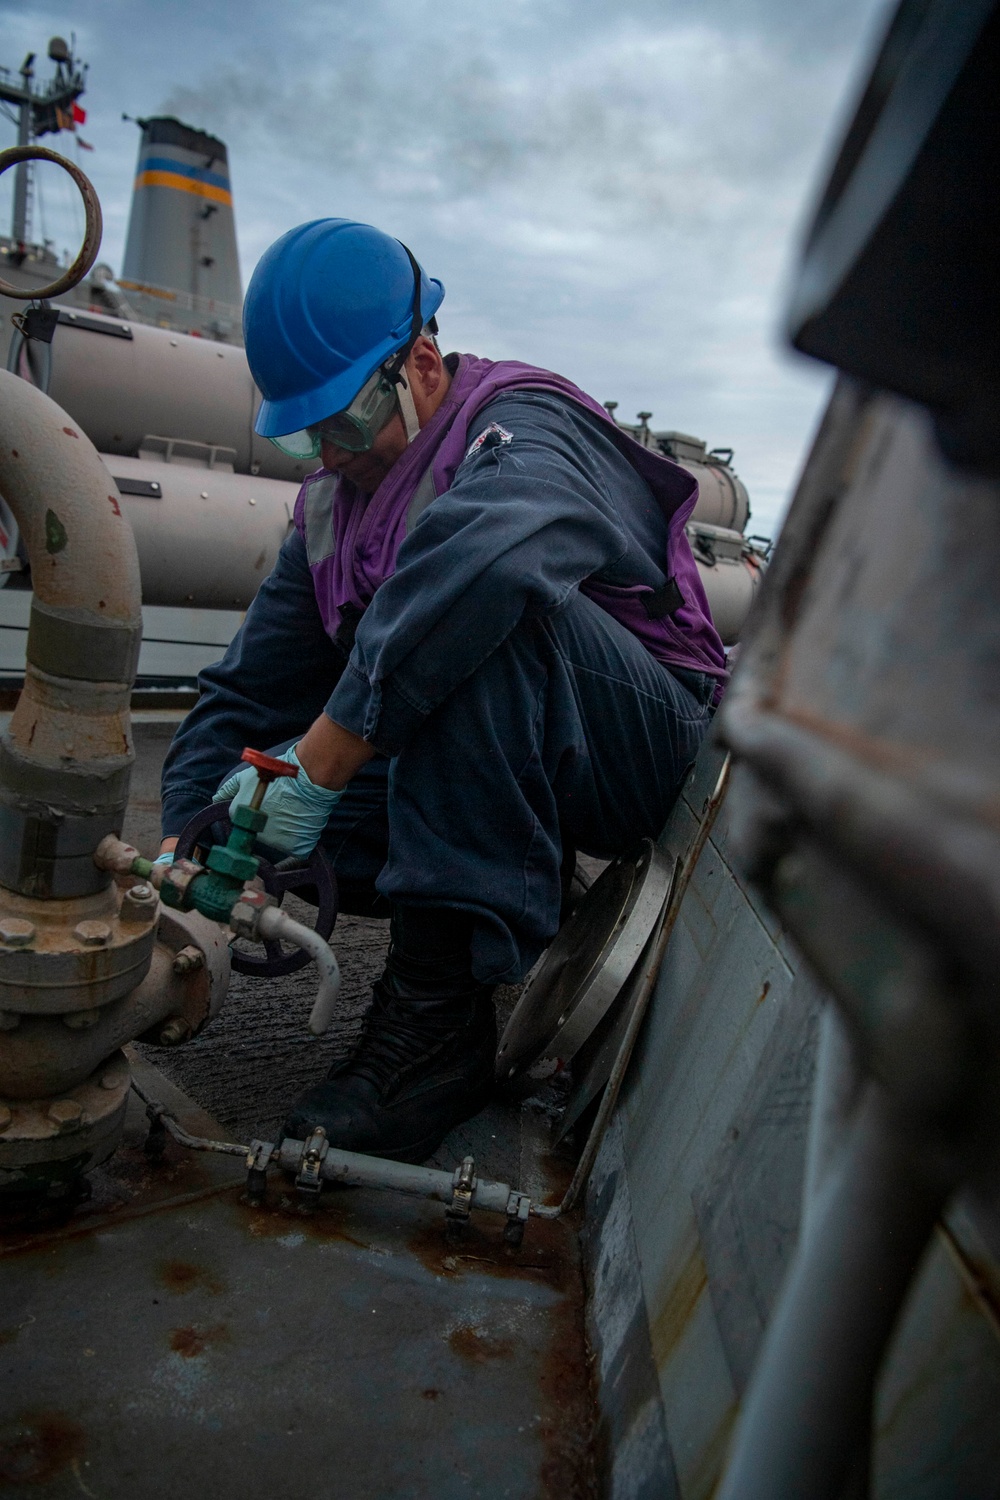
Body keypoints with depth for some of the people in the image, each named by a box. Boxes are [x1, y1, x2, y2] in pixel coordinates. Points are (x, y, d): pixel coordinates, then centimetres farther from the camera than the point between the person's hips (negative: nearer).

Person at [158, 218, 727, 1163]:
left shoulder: (524, 426, -14)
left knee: (484, 606, -35)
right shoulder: (331, 509, 9)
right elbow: (245, 691, 4)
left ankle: (437, 1018, -32)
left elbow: (484, 554, -40)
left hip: (650, 750, -6)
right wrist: (188, 846, -11)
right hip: (487, 773, 7)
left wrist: (317, 767, -38)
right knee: (251, 804, -9)